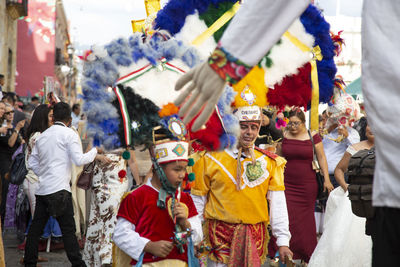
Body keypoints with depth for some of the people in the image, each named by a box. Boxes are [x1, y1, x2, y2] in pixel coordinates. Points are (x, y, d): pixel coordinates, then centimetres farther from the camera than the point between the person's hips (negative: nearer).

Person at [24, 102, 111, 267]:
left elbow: (32, 163, 18)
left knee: (35, 228, 9)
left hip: (42, 189, 6)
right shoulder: (69, 134, -3)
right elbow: (79, 160, -10)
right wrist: (94, 152, 4)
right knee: (68, 230, -6)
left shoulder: (42, 136, 17)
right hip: (59, 190, -6)